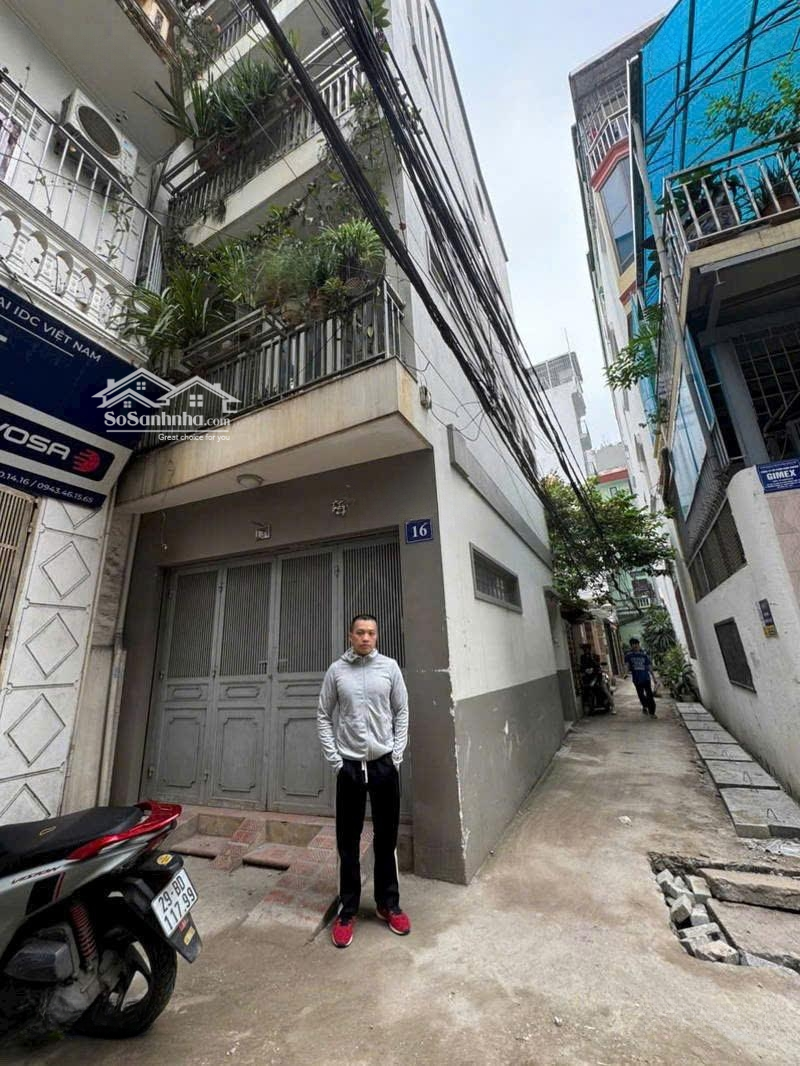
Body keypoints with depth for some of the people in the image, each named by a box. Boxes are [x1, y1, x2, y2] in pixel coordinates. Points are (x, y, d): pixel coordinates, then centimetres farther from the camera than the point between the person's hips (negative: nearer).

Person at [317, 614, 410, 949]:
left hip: (385, 763, 1)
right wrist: (334, 759, -4)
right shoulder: (336, 670, -5)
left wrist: (397, 754, -3)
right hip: (349, 765, 0)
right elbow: (324, 717, 0)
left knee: (386, 838, 14)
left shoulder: (390, 667, -3)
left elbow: (401, 712, 2)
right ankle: (347, 909, 29)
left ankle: (388, 904, 33)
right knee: (348, 841, 11)